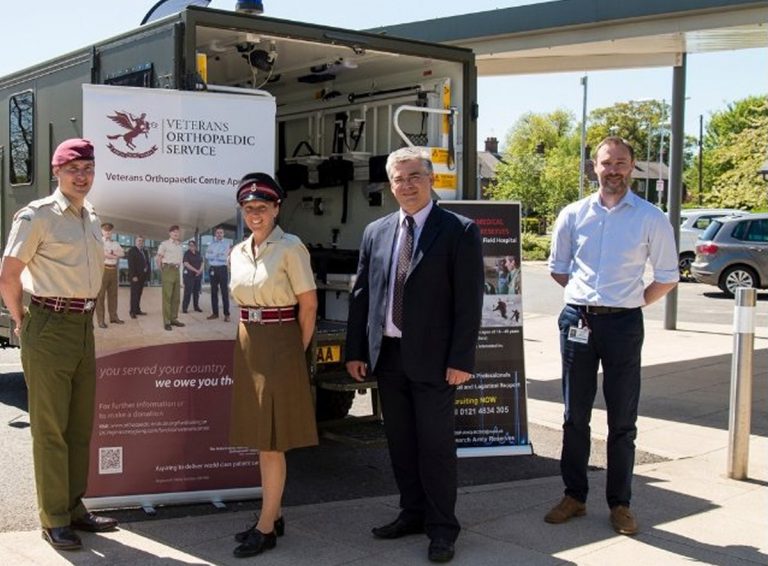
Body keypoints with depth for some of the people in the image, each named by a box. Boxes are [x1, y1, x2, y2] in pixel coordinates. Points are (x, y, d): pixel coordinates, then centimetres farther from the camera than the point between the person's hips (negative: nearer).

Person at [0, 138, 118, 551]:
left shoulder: (91, 218, 13)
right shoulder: (37, 216, -9)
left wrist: (87, 313, 15)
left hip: (84, 325, 7)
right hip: (49, 327, -7)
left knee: (80, 425, 12)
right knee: (50, 428, 0)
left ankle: (74, 508, 23)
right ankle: (54, 520, 9)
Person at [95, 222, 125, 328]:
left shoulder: (115, 243, 18)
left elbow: (122, 253, 4)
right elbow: (102, 254, -15)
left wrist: (110, 253, -10)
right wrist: (115, 255, -6)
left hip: (113, 269, 6)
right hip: (103, 269, -6)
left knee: (113, 294, 10)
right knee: (101, 294, -6)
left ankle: (113, 317, 18)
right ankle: (100, 320, -6)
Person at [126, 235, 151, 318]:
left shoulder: (145, 251, 16)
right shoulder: (132, 250, -3)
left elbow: (148, 263, 15)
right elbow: (131, 264, -11)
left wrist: (147, 274, 4)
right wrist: (133, 276, -18)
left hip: (143, 276, 6)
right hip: (135, 276, -6)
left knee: (139, 293, 8)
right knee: (134, 294, -6)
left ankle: (137, 310, 12)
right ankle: (132, 311, -4)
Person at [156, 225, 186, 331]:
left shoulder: (179, 245, 16)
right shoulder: (164, 243, -2)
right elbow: (158, 258, -3)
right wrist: (161, 271, -1)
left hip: (176, 271, 7)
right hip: (168, 270, -7)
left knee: (176, 297, 9)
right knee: (167, 297, -7)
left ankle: (174, 319, 16)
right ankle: (166, 322, -7)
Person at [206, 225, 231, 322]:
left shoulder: (227, 244, 2)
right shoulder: (211, 244, 12)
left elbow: (225, 257, -12)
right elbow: (207, 256, -3)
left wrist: (214, 256, -6)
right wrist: (219, 256, -11)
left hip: (222, 269, -4)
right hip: (212, 269, 4)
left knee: (224, 291, -5)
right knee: (214, 291, 8)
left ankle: (226, 314, -6)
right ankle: (215, 313, 13)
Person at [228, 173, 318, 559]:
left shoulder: (290, 248, -11)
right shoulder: (238, 252, 10)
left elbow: (309, 305, -10)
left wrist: (296, 350, -6)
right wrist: (249, 343, 11)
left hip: (279, 345, -7)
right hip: (248, 345, 7)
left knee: (272, 440, -3)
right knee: (260, 436, 12)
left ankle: (266, 528, 6)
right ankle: (274, 515, 24)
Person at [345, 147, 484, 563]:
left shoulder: (459, 231, -6)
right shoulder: (375, 232, 9)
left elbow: (469, 300, -9)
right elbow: (361, 294, 11)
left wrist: (461, 359, -14)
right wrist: (355, 351, 6)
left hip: (433, 358, -5)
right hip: (387, 355, 5)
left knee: (436, 444, 2)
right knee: (400, 442, 14)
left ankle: (441, 528, 16)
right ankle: (412, 513, 30)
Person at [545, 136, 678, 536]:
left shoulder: (651, 219, -2)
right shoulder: (573, 215, 4)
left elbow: (667, 277, 5)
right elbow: (558, 268, 15)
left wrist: (632, 303, 2)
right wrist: (588, 295, 10)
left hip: (624, 324, -2)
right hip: (578, 320, 2)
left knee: (622, 420, 5)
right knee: (575, 415, 10)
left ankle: (619, 503, 17)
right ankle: (574, 496, 23)